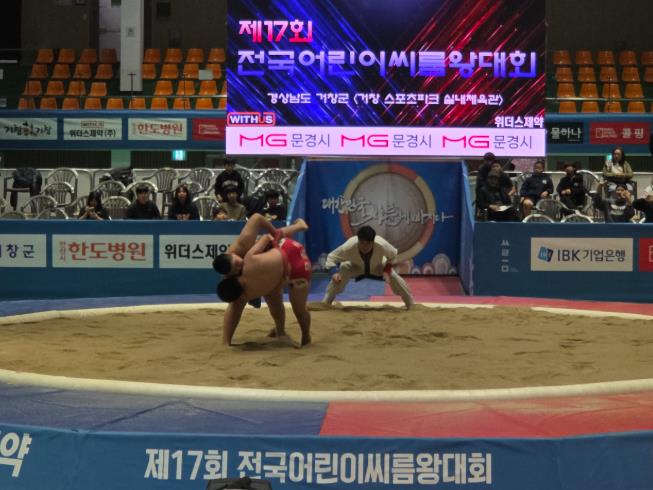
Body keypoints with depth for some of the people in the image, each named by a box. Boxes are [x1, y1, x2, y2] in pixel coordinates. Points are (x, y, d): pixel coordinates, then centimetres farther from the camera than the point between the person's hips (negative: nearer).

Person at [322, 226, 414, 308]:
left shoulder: (382, 245, -43)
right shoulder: (349, 247, -45)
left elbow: (393, 255, -18)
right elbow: (331, 257, -30)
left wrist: (387, 270, -29)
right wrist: (334, 272, -48)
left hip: (378, 267, 1)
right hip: (356, 268, -1)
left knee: (395, 279, -15)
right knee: (338, 278, -26)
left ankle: (412, 306, 10)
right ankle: (325, 304, -5)